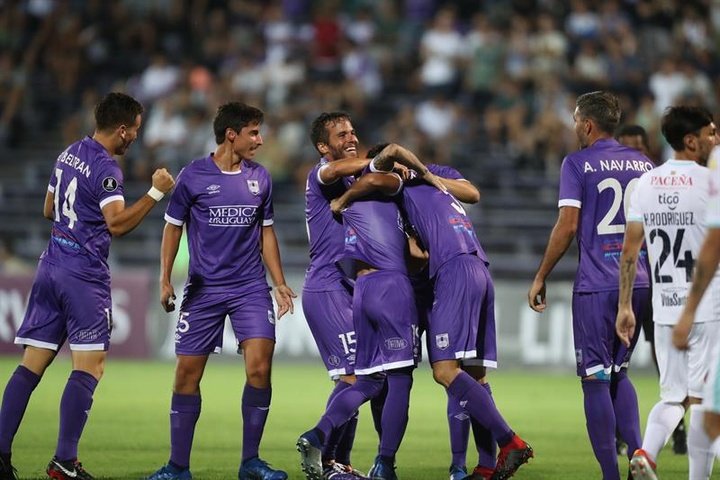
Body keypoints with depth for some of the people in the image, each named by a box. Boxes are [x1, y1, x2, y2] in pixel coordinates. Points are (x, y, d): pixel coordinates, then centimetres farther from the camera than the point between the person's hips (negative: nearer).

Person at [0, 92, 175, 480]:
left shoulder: (68, 154, 14)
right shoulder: (105, 168, -13)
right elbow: (117, 223, -23)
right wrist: (156, 192, -18)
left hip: (50, 266, 8)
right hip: (84, 276, -8)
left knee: (32, 365, 6)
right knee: (89, 368, -6)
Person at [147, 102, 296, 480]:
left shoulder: (260, 178, 7)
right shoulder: (194, 176, -3)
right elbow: (173, 228, 5)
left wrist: (280, 283, 10)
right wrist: (165, 280, -2)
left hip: (251, 288, 2)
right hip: (203, 289, -2)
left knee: (259, 367, -13)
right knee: (188, 373, -1)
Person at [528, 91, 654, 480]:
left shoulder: (577, 164, -5)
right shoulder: (643, 163, 11)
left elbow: (567, 226, -11)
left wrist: (540, 279, -4)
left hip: (596, 284, -5)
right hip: (640, 282, 5)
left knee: (596, 379, 1)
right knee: (619, 373, 18)